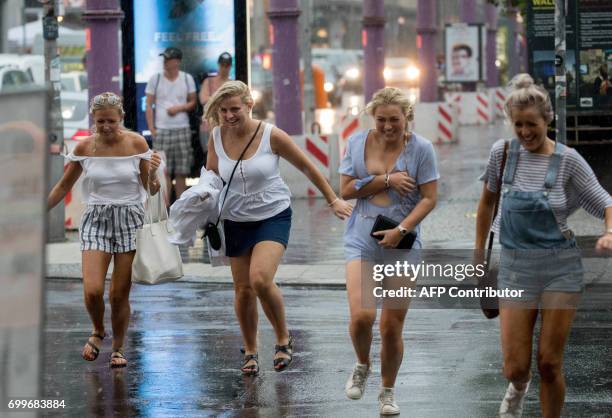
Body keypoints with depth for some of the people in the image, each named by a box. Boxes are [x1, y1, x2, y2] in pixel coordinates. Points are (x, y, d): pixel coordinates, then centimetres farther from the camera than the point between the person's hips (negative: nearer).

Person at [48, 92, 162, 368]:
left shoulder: (136, 143, -3)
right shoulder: (85, 148, 0)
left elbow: (151, 190, 2)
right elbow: (63, 187, 12)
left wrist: (153, 173, -19)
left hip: (129, 220, -1)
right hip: (96, 220, 1)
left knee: (120, 294, 0)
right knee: (92, 291, -14)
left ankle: (118, 348, 23)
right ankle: (98, 332, 18)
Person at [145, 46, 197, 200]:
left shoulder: (187, 79, 5)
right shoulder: (155, 79, 2)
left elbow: (192, 102, 12)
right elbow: (149, 105, 4)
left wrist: (179, 108, -9)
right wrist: (152, 129, -4)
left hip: (182, 129, 1)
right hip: (162, 130, -1)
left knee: (181, 172, 3)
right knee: (164, 172, -3)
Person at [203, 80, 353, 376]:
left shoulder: (271, 136, -14)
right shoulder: (217, 138, -5)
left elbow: (307, 168, -3)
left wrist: (333, 201, 2)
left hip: (273, 216, -4)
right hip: (236, 221, 4)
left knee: (260, 279, -24)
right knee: (243, 289, 6)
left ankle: (283, 338, -1)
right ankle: (250, 352, 26)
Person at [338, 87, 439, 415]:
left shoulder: (420, 148, -3)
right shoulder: (357, 143, 4)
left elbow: (429, 197, -6)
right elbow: (345, 190, 1)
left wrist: (402, 230, -17)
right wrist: (386, 180, -11)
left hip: (402, 244, -1)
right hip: (362, 240, 1)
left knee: (392, 327, 2)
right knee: (361, 315, -18)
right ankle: (362, 367, 14)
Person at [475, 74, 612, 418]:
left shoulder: (567, 160, -7)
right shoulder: (503, 152, -1)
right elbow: (487, 201, 14)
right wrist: (479, 252, 15)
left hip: (561, 268, -2)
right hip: (515, 268, 2)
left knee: (550, 365, -2)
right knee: (515, 368, -1)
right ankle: (519, 388, 36)